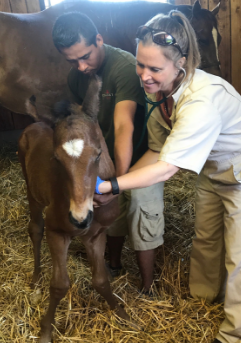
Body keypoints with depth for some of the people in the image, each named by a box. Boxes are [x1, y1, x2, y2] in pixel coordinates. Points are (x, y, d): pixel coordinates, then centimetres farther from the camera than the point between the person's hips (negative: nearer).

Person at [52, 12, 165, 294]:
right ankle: (114, 265, 49)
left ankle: (147, 288, 28)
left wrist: (118, 181, -45)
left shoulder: (125, 67, -28)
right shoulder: (76, 77, -4)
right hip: (108, 161, 6)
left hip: (137, 162, -6)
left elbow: (124, 126, -38)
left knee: (142, 229, 7)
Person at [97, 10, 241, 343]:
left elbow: (166, 169, -36)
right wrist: (116, 180, -15)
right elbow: (158, 151, -7)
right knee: (205, 237, 22)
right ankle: (202, 292, 47)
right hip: (213, 170, 8)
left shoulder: (202, 102, -39)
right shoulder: (159, 90, -13)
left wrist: (107, 186, -35)